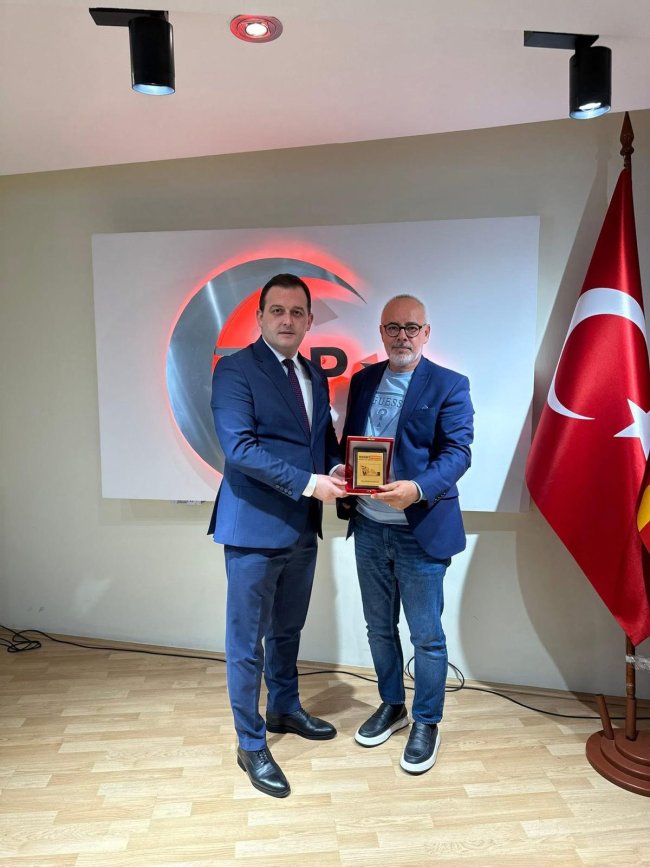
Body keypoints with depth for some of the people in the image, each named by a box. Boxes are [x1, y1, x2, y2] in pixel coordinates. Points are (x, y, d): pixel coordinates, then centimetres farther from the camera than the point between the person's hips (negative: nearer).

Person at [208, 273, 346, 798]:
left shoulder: (315, 376, 12)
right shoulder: (235, 369, -11)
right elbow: (239, 446, -21)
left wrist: (337, 468, -4)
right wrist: (308, 483, -23)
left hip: (303, 528, 7)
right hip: (255, 526, -7)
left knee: (288, 630, 23)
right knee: (248, 640, 6)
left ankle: (285, 709, 44)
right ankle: (251, 745, 24)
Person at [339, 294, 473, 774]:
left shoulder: (449, 385, -7)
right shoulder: (363, 381, 9)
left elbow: (458, 451, -14)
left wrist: (417, 489, -30)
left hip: (421, 531, -5)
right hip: (369, 527, 5)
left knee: (427, 636, 8)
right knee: (379, 627, 19)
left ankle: (426, 724, 29)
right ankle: (391, 706, 40)